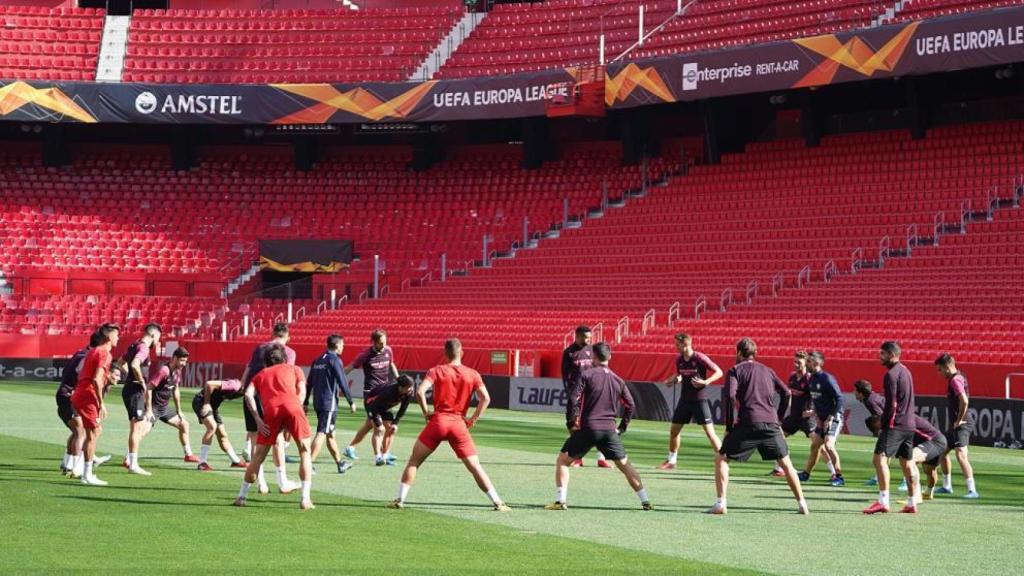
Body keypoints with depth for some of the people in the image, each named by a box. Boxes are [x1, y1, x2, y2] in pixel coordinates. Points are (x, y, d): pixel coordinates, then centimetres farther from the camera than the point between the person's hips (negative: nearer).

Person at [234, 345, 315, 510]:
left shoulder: (260, 375, 33)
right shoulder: (294, 369, 31)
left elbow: (248, 394, 12)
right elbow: (301, 392, 13)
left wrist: (258, 419, 5)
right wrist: (290, 426, 11)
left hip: (271, 410, 1)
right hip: (292, 407, -1)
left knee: (258, 455, 15)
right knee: (305, 451, 11)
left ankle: (242, 496, 20)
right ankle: (305, 499, 2)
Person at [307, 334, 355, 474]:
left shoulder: (317, 361, 13)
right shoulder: (335, 360, -10)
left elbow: (309, 383, 15)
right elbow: (343, 383, -13)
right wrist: (351, 402, -7)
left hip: (317, 402, 8)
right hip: (329, 402, -8)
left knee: (330, 434, 16)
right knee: (322, 433, -9)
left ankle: (340, 463, 25)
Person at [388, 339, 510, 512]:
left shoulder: (437, 371, 2)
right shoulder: (473, 374, 6)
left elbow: (420, 391, -12)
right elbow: (485, 398, -5)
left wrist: (426, 412, 1)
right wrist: (473, 419, 2)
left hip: (438, 420, -1)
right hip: (459, 423, 1)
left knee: (414, 461, 12)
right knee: (475, 467, 5)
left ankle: (400, 500, 7)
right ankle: (497, 502, 1)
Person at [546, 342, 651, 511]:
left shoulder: (587, 375, -1)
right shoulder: (618, 380, 12)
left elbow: (573, 399, -10)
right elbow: (630, 405, 15)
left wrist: (572, 423, -1)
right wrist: (622, 428, 20)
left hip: (587, 428, -3)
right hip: (609, 430, 3)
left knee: (562, 461, 9)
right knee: (625, 465, 14)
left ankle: (560, 501, -3)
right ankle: (645, 501, 9)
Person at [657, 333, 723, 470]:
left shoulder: (700, 358, -16)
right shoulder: (679, 360, 3)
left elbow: (719, 372, -12)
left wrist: (705, 382, -26)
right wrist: (674, 379, -1)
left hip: (700, 400, -6)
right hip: (685, 399, 6)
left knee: (710, 432, -11)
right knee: (674, 430, 10)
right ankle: (671, 461, 26)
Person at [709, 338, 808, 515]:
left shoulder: (735, 370, 7)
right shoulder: (767, 370, 21)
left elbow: (730, 396, -8)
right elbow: (786, 392, 16)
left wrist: (729, 425, -3)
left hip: (747, 423, -4)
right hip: (771, 423, 4)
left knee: (721, 459, 7)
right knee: (785, 463, 17)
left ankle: (721, 503, -6)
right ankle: (802, 503, 13)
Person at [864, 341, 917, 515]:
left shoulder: (891, 374, -12)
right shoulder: (905, 371, 16)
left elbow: (891, 404, -16)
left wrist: (885, 424, -8)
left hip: (895, 424, -10)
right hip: (909, 425, 10)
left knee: (880, 458, -14)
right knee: (906, 463, 14)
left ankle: (883, 502, -23)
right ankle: (912, 504, 18)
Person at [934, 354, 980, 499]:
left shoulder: (955, 380, -16)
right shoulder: (959, 377, 15)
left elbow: (964, 401, -30)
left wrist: (959, 420, -20)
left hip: (961, 424, -11)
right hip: (954, 424, 11)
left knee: (961, 455, -21)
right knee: (942, 451, 21)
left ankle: (972, 490, -27)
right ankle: (947, 486, 33)